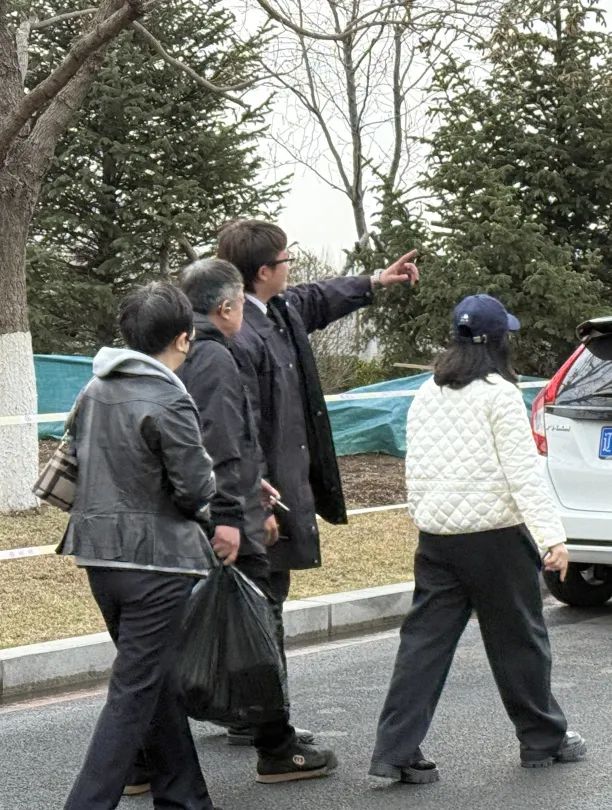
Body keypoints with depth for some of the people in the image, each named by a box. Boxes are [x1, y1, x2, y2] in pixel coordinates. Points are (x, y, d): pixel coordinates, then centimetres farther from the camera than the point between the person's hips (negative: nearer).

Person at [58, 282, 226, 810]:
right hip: (156, 557, -8)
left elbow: (79, 456, 14)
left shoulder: (95, 391, 6)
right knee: (135, 692, -2)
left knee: (154, 680, 19)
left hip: (100, 553, 8)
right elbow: (197, 489, -14)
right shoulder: (169, 403, -18)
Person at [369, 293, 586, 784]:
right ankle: (544, 739, 23)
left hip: (437, 535, 5)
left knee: (425, 640, 4)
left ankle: (396, 751, -3)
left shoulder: (427, 395, 10)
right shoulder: (498, 394, -9)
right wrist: (552, 536, -19)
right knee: (519, 638, 9)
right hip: (495, 532, -5)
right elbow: (523, 471, -16)